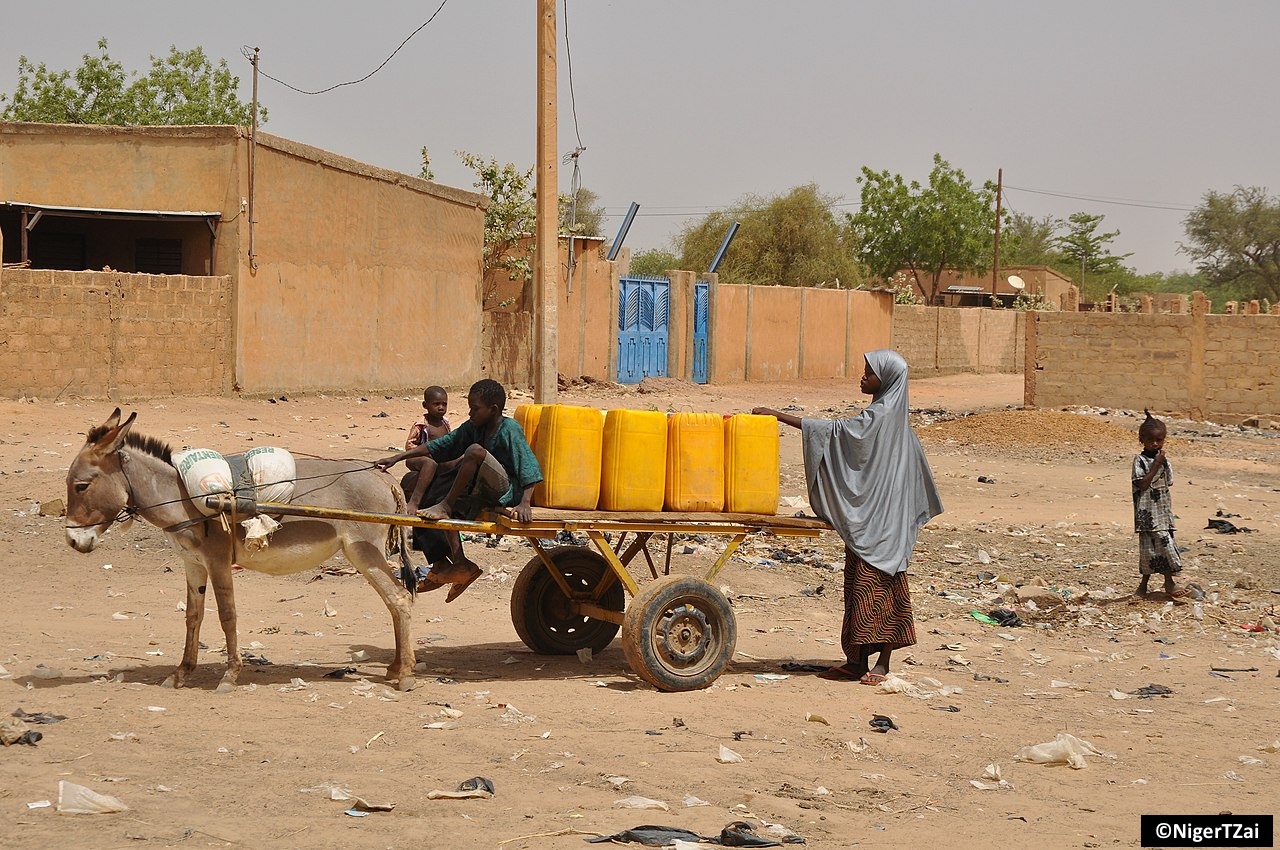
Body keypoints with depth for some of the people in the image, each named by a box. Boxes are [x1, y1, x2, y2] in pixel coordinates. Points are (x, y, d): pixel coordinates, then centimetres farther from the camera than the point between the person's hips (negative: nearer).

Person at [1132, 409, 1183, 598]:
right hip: (1146, 513, -5)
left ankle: (1169, 582, 11)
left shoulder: (1164, 461, 11)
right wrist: (1156, 465, -16)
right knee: (1148, 547, -3)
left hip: (1162, 511, 5)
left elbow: (1167, 485, 16)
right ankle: (1144, 582, 6)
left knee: (1166, 543, 2)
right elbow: (1142, 484, -16)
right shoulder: (1140, 460, -7)